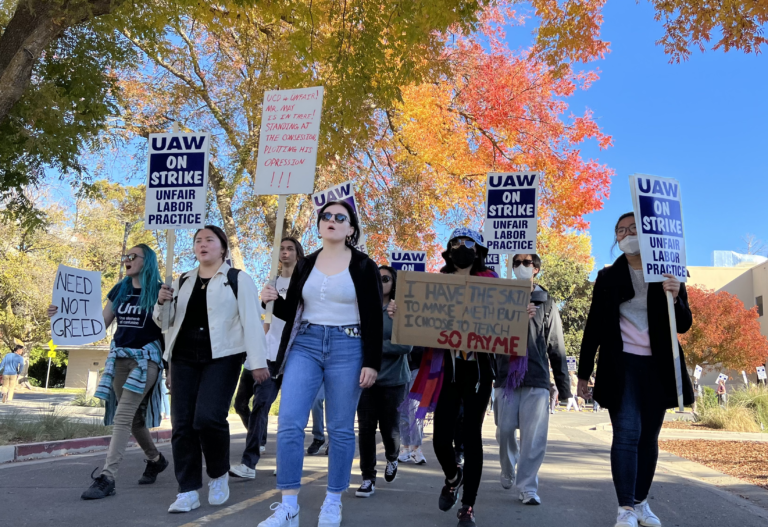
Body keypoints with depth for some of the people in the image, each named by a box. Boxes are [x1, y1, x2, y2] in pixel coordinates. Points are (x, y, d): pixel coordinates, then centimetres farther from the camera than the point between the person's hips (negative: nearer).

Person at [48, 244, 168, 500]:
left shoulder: (159, 291, -5)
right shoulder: (119, 290, 11)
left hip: (146, 358, -6)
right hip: (120, 357, 6)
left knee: (122, 416, -15)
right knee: (133, 417, 14)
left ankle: (107, 477, -15)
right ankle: (156, 459, 34)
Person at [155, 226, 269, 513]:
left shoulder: (237, 279, 1)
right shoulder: (182, 281, 16)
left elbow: (251, 320, -5)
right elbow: (165, 321, 21)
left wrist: (258, 360, -12)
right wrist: (162, 302, -1)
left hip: (222, 357, -5)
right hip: (184, 357, 5)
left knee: (208, 417, -17)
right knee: (182, 423, 1)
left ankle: (219, 475, 9)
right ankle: (188, 491, 10)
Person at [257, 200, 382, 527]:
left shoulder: (364, 266, 0)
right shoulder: (305, 265, 10)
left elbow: (374, 319, -3)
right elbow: (293, 312, 15)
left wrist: (372, 363, -10)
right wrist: (275, 302, -7)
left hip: (348, 348, -3)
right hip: (305, 345, 3)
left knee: (340, 428, 5)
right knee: (289, 423, -8)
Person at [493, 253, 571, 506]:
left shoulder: (547, 303, 10)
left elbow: (556, 347, 9)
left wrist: (563, 384, 6)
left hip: (537, 378, 0)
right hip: (506, 375, 1)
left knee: (535, 435, -6)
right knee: (505, 430, 6)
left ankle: (527, 487, 4)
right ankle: (508, 471, 31)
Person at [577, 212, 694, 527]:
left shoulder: (668, 274, 5)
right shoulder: (608, 277, 3)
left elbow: (683, 326, 4)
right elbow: (594, 326, 4)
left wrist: (675, 299, -18)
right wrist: (584, 372, 2)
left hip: (657, 366, 2)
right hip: (620, 365, -2)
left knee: (649, 437, 8)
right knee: (627, 433, -11)